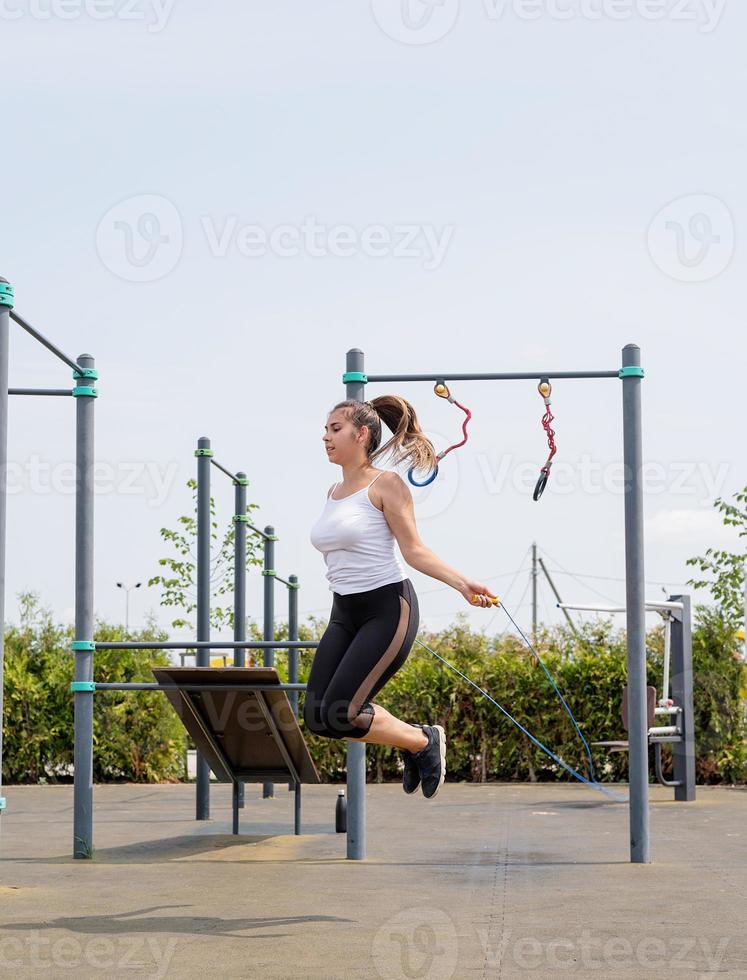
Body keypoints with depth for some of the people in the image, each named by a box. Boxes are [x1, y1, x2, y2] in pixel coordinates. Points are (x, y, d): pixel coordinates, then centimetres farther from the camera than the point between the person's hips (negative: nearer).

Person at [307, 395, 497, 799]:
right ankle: (409, 738, 19)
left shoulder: (385, 484, -8)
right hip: (344, 614, 8)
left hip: (387, 609, -8)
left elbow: (414, 550, -10)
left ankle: (424, 741, 10)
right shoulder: (333, 493, 13)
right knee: (317, 716, -4)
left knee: (340, 714, -15)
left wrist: (462, 583, -21)